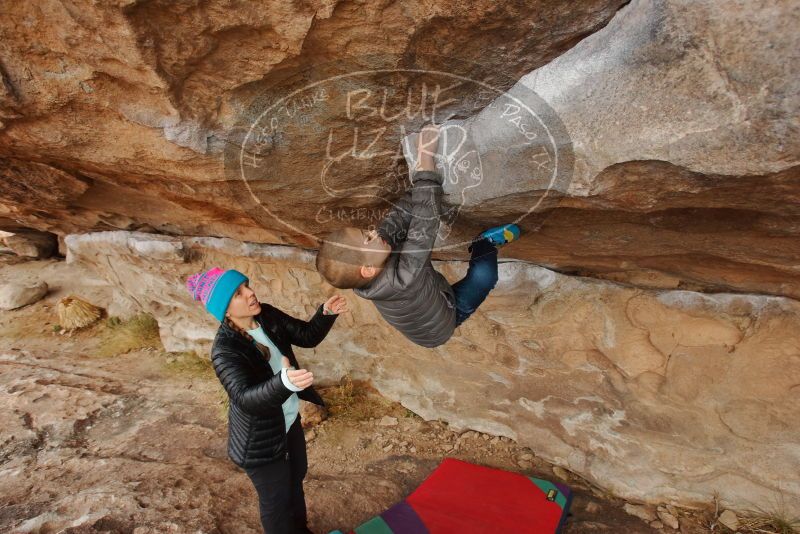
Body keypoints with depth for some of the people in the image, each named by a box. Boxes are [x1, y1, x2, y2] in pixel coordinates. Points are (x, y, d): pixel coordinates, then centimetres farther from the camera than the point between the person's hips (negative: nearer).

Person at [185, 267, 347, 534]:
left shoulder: (268, 315, -12)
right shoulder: (224, 351, -30)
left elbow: (307, 335, -6)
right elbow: (246, 398, -40)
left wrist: (326, 313, -26)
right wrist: (284, 382, -60)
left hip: (289, 419, 8)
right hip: (260, 437, -7)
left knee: (297, 475, 30)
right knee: (276, 497, 15)